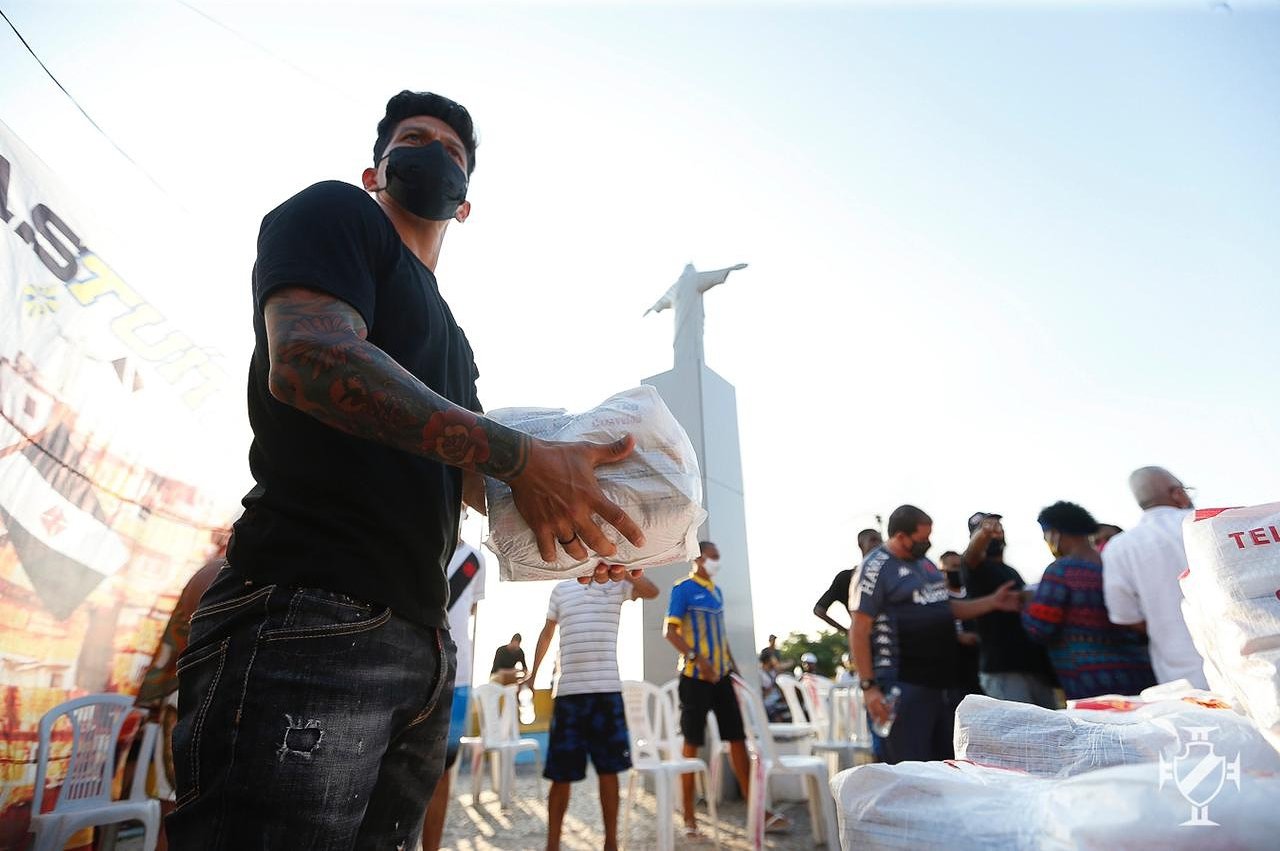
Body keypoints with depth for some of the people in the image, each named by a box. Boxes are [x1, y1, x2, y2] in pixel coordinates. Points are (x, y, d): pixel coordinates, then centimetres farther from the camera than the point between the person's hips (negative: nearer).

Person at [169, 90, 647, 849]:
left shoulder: (449, 335, 26)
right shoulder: (335, 212, 4)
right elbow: (308, 358, -17)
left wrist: (581, 539, 7)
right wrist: (518, 455, -20)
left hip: (422, 644, 8)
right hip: (309, 616, -8)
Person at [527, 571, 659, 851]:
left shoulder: (616, 585, 4)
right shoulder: (561, 589, 8)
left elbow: (652, 591, -14)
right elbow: (547, 633, 19)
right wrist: (533, 674, 21)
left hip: (608, 690, 0)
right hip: (568, 691, 0)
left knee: (608, 770, 6)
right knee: (561, 774, 4)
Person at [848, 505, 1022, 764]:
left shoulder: (926, 564, 15)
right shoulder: (876, 568, -11)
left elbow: (946, 608, 25)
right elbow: (859, 632, -15)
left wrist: (993, 602, 15)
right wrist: (869, 687, -19)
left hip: (946, 681, 9)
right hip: (905, 685, -8)